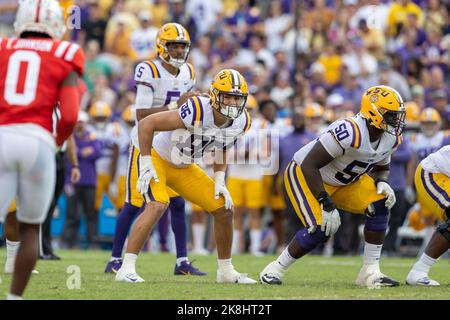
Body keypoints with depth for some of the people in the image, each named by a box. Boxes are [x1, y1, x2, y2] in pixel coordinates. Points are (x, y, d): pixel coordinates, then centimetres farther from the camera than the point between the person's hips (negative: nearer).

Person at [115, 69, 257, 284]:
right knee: (158, 205, -31)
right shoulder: (198, 111, -35)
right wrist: (146, 165, -26)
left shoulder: (241, 122, -12)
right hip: (157, 158, -7)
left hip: (184, 168, 7)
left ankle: (226, 271, 20)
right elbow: (146, 124, -29)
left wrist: (219, 181, -2)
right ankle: (126, 269, -28)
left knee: (224, 210, 3)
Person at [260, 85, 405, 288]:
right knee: (320, 229, -23)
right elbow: (309, 165, -34)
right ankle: (276, 269, -2)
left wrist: (381, 183, -13)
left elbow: (381, 167, 12)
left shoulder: (391, 138, -11)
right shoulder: (350, 132, -37)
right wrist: (327, 204, -35)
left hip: (343, 181, 8)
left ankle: (370, 272, -4)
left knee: (380, 206, -10)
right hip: (305, 175, -8)